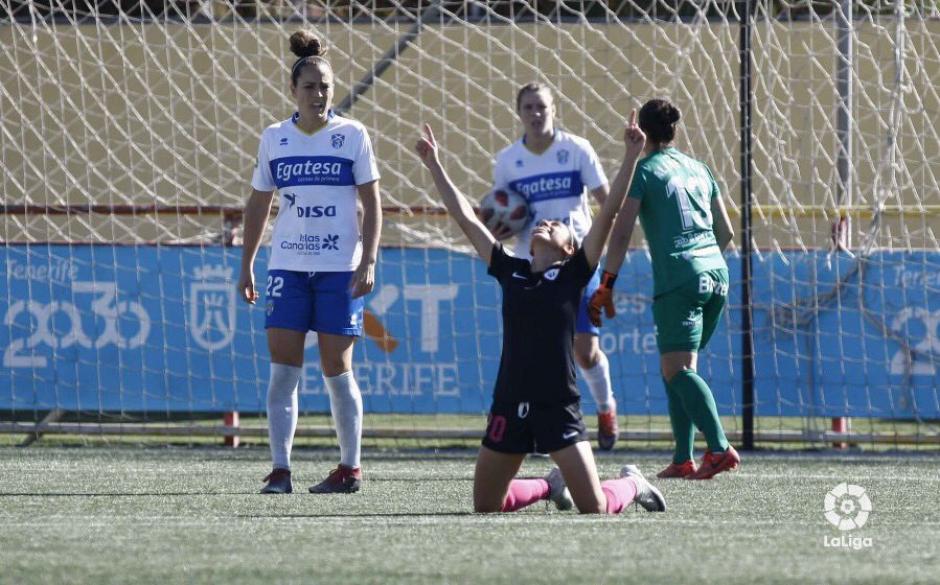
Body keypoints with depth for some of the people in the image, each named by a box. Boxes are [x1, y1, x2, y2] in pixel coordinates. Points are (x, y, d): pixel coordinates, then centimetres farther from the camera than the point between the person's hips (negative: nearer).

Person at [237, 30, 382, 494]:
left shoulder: (352, 136, -1)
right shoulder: (274, 139, 6)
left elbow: (371, 204, -1)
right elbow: (258, 205, 13)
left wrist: (368, 261, -11)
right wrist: (246, 265, 10)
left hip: (340, 268, -2)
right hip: (287, 266, 2)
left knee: (337, 369, 0)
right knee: (282, 369, -6)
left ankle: (350, 469, 12)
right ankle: (280, 470, -5)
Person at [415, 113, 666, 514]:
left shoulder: (573, 275, 2)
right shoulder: (510, 272, 11)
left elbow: (608, 214, -6)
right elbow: (467, 219, 15)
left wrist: (631, 157, -12)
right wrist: (435, 167, 16)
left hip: (558, 406, -4)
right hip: (509, 405, 4)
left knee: (594, 508, -11)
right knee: (485, 506, 9)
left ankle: (631, 484, 25)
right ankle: (552, 485, 37)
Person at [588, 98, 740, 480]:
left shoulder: (644, 171, 0)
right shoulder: (698, 169, 19)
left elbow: (621, 235, -6)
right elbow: (726, 231, 24)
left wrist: (606, 287, -1)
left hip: (677, 279, -7)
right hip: (716, 275, 7)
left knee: (678, 368, -10)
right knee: (676, 366, 14)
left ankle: (720, 448, -27)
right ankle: (683, 458, 6)